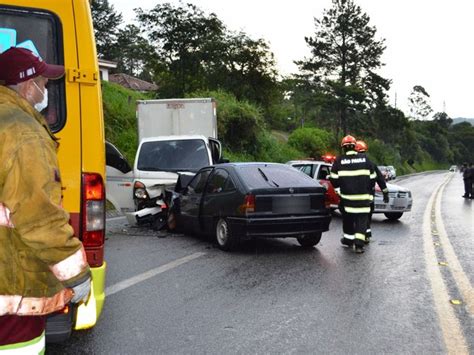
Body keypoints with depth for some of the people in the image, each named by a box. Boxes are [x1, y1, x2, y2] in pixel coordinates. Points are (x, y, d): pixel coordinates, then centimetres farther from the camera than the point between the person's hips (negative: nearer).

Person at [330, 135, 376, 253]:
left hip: (347, 196, 0)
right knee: (362, 219, 2)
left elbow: (334, 181, 0)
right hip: (364, 197, 0)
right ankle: (359, 243, -11)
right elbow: (372, 179, 8)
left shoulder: (339, 161, -2)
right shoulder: (365, 159, 3)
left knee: (347, 217, 18)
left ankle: (348, 238, 28)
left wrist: (340, 186, 19)